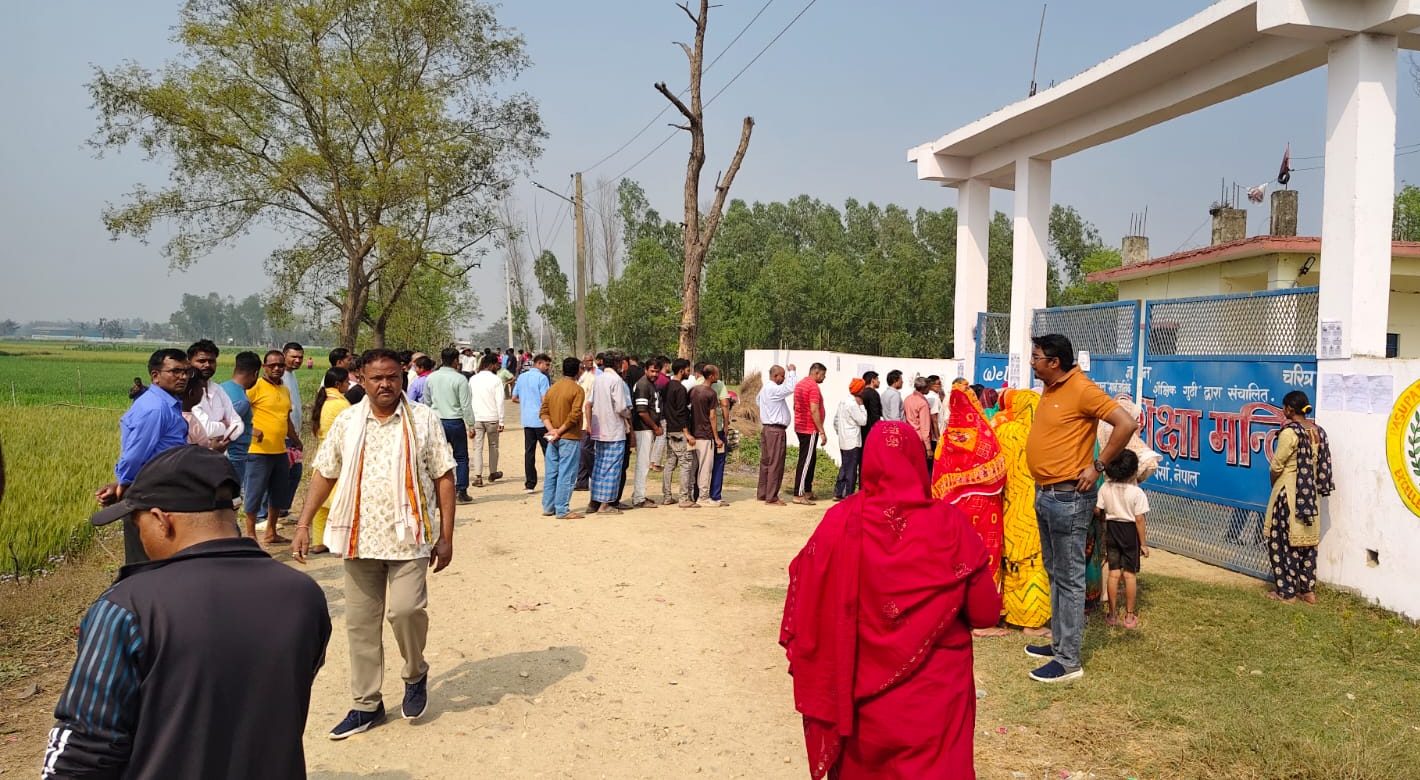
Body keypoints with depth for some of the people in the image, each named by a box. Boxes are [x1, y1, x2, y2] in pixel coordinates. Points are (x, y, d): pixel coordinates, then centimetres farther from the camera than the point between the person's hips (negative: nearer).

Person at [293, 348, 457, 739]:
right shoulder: (346, 422, 6)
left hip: (408, 535, -3)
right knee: (360, 623, 8)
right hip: (360, 537, 3)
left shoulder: (423, 419, -1)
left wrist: (446, 535, -4)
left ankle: (415, 674, 13)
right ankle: (366, 704, 23)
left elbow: (444, 478, -1)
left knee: (406, 609, -17)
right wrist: (303, 524, 3)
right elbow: (324, 474, 11)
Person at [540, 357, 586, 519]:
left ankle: (548, 507, 18)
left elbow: (543, 411, 4)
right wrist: (560, 431, -13)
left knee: (551, 473, 12)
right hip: (570, 438, -7)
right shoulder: (577, 389, -10)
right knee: (566, 474, -3)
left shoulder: (552, 388, 10)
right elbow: (575, 415, -19)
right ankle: (562, 510, -2)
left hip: (553, 438, 7)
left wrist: (552, 430, -6)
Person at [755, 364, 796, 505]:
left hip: (766, 428, 11)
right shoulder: (773, 389, -17)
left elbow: (757, 399, 35)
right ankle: (771, 497, -5)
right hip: (776, 430, -11)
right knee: (776, 464, -6)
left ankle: (761, 494, 21)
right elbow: (791, 388, -28)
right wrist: (792, 371, -15)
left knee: (766, 462, 14)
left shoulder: (765, 388, 15)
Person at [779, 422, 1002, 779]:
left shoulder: (840, 522, -14)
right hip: (935, 690, -1)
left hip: (862, 689, 2)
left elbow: (805, 608, -7)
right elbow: (986, 612, -8)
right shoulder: (949, 524, -16)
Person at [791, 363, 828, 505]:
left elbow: (795, 406, 21)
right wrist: (822, 432, -19)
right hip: (810, 429, -10)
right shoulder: (813, 386, -16)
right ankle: (798, 495, -6)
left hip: (800, 428, 10)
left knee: (810, 460, 17)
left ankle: (807, 491, 22)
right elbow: (814, 411, -22)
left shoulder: (800, 384, 14)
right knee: (806, 461, -7)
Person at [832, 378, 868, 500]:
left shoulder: (843, 401, 10)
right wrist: (861, 405, -10)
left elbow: (835, 420, 15)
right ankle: (849, 495, 2)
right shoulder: (853, 404, -18)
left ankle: (838, 493, 18)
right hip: (853, 442, -9)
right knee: (851, 470, -2)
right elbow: (863, 421, -15)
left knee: (844, 467, 15)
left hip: (843, 442, 9)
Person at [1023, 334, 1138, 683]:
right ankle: (1059, 643, 29)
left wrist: (1098, 466, -17)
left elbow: (1126, 424, -21)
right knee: (1054, 574, 17)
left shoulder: (1082, 389, -16)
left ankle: (1069, 661, 4)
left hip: (1068, 498, -10)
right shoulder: (1050, 389, 11)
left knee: (1069, 579, -3)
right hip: (1044, 494, 10)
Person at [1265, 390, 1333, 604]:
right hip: (1311, 493, 7)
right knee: (1307, 541, 13)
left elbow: (1276, 466, -12)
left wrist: (1274, 482, 6)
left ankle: (1287, 592, 5)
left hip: (1289, 492, -7)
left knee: (1283, 541, 2)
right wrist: (1310, 482, 16)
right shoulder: (1318, 431, 5)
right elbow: (1321, 465, 7)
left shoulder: (1290, 432, -17)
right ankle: (1308, 590, 18)